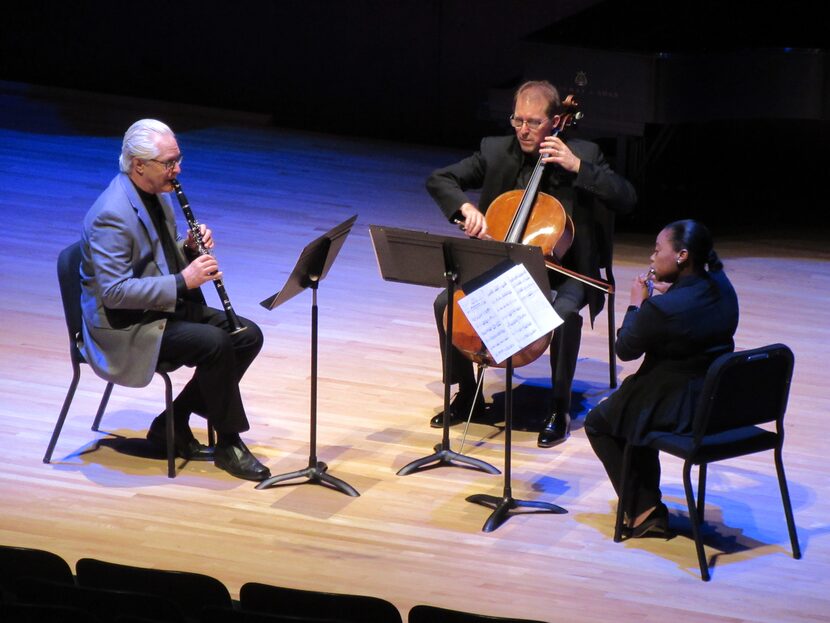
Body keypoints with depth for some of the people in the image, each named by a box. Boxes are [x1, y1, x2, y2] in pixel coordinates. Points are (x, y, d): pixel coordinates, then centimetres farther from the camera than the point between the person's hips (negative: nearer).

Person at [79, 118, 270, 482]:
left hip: (167, 307, 10)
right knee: (214, 344, -27)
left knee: (248, 336, -4)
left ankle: (172, 425, 4)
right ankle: (228, 444, -10)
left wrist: (190, 249, -3)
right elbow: (115, 292, -28)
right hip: (125, 328, -10)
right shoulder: (111, 215, -23)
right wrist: (182, 281, -28)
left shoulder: (157, 194, 7)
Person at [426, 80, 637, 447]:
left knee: (565, 314, -35)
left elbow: (626, 200, -17)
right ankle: (467, 395, 2)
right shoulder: (495, 151, 0)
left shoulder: (582, 154, -7)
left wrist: (577, 166, -25)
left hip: (561, 270, -3)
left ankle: (559, 409, -16)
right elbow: (438, 180, -2)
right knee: (447, 303, -19)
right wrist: (465, 207, -23)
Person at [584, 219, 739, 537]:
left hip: (679, 412, -8)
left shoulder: (664, 308, -27)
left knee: (598, 422, 18)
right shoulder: (722, 288, -5)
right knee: (634, 401, 34)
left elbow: (625, 349, -11)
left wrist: (636, 304, 0)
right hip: (720, 402, 8)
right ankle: (647, 495, 40)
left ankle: (645, 510, 13)